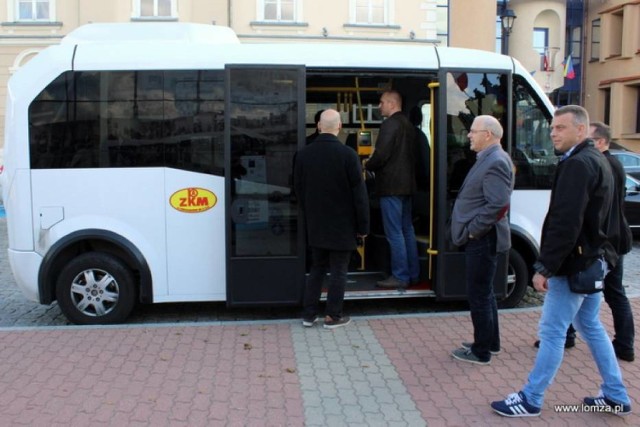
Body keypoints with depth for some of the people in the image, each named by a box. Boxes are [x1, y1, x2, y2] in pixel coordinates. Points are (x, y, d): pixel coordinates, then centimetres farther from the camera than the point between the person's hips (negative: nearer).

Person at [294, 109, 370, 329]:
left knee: (317, 268, 16)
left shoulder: (304, 154, -1)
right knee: (338, 271, 6)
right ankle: (333, 316, 13)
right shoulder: (347, 154, -15)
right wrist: (363, 225, -4)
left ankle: (309, 314, 19)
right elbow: (359, 193, -12)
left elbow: (298, 189, 7)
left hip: (315, 225, 4)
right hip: (342, 225, -4)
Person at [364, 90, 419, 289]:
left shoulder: (390, 124, -13)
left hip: (391, 185, -9)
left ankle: (400, 276, -1)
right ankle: (413, 273, 20)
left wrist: (368, 165, -1)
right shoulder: (408, 125, 15)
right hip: (407, 184, 10)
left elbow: (381, 154, -21)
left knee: (394, 233, -5)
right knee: (407, 230, 14)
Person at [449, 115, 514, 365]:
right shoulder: (488, 159, 13)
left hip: (482, 240, -10)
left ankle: (481, 351, 13)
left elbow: (499, 205, -27)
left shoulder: (495, 162, -18)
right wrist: (471, 230, 12)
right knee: (484, 293, 20)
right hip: (479, 239, 10)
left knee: (478, 295, 0)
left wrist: (472, 230, -19)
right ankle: (491, 342, 34)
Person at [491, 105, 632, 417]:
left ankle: (530, 400, 9)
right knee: (591, 326, 20)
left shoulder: (577, 164, -19)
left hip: (574, 263, -10)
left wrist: (544, 267, -23)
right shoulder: (596, 160, 14)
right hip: (592, 259, 11)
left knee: (552, 331, -2)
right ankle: (615, 396, 29)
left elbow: (565, 223, -27)